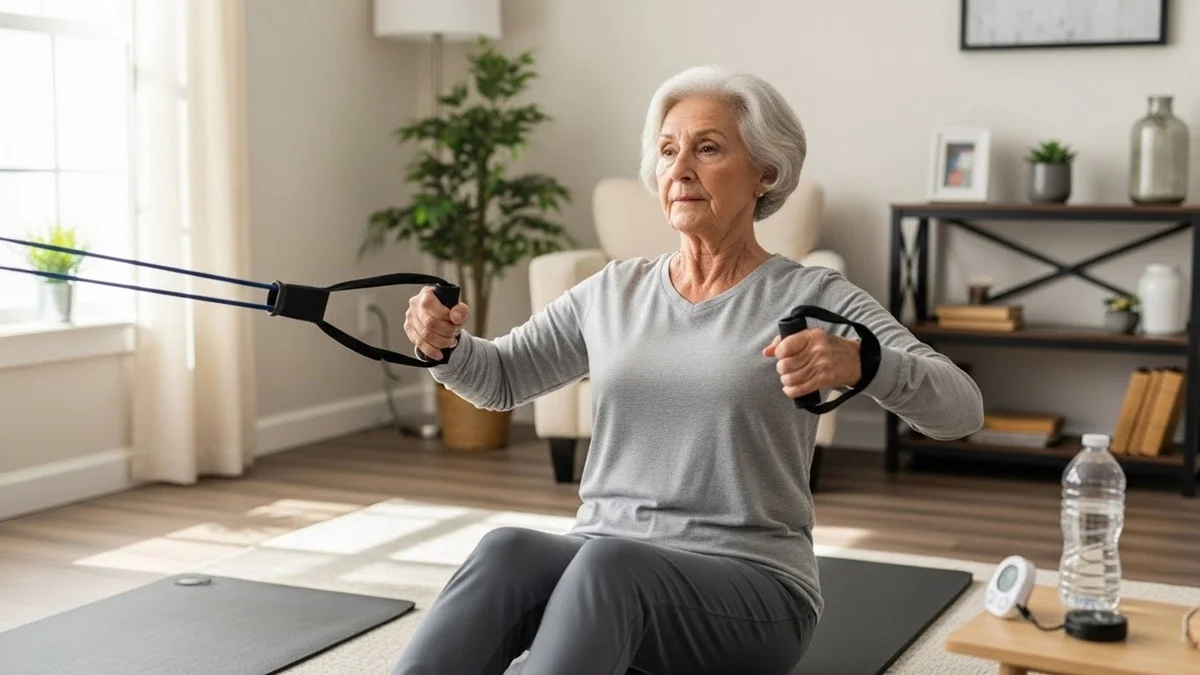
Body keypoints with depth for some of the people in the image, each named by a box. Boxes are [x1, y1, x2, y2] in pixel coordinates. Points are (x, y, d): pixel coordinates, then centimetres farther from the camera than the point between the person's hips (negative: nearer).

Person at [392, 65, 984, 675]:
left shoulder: (813, 299, -2)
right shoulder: (613, 292, 13)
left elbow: (959, 408, -12)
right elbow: (501, 379, 20)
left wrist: (859, 362, -34)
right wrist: (443, 344, -4)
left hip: (749, 589, -3)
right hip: (601, 565, 4)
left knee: (609, 564, -37)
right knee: (508, 551, -32)